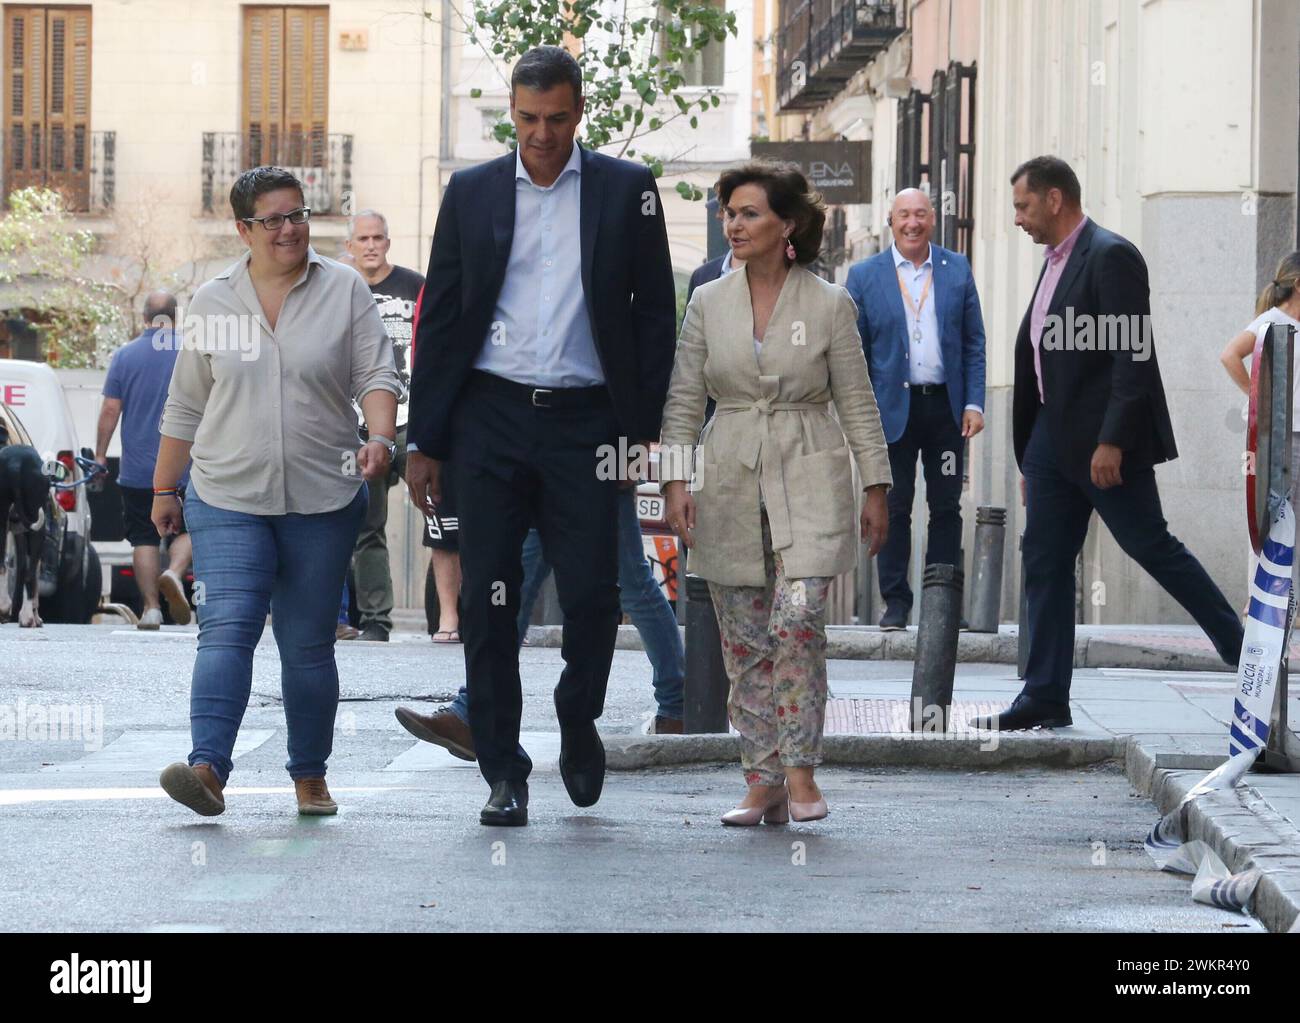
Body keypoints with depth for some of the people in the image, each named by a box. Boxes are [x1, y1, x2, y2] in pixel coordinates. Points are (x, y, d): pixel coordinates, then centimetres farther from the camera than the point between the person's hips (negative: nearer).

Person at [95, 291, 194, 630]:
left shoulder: (125, 355, 1)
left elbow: (110, 409, -1)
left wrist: (100, 455, 7)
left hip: (137, 470, 1)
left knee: (144, 538, 6)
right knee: (187, 528, 9)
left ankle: (151, 606, 0)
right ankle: (174, 574, -20)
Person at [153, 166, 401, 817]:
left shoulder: (345, 291, 3)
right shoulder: (214, 301, 8)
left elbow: (376, 374, -2)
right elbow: (185, 406, 14)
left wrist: (380, 438, -20)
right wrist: (164, 489, 15)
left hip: (322, 501, 0)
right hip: (228, 500, 0)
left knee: (309, 645, 6)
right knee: (227, 628, -15)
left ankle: (310, 777, 17)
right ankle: (208, 769, -27)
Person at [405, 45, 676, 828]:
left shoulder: (627, 191, 5)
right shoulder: (472, 192, 7)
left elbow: (654, 315, 6)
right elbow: (440, 319, 8)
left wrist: (647, 430, -1)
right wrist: (426, 442, 4)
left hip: (584, 419, -1)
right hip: (491, 418, 1)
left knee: (592, 593, -4)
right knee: (489, 600, 0)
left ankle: (579, 722, 24)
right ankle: (504, 773, 7)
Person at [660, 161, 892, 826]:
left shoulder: (829, 305, 0)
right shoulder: (708, 303, 7)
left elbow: (857, 403, 4)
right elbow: (682, 400, 7)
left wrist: (876, 488, 2)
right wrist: (675, 480, -3)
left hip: (809, 479, -3)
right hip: (731, 484, 3)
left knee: (798, 620, -17)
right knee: (744, 639, 2)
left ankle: (799, 771, -10)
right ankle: (762, 783, 7)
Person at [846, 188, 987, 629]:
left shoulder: (957, 270, 7)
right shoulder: (864, 275, 3)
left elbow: (974, 342, 8)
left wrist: (974, 403, -1)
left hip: (946, 406, 1)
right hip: (893, 408, -1)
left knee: (946, 507, 4)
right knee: (894, 507, 0)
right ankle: (895, 601, 7)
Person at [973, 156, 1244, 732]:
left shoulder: (1111, 257, -13)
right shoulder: (1056, 263, 16)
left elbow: (1133, 354, -19)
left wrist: (1112, 441, -23)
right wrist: (1029, 460, 18)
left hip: (1105, 444, -9)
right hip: (1054, 439, 9)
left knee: (1151, 547, -3)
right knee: (1043, 563, 5)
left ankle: (1240, 646, 11)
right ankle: (1045, 698, 6)